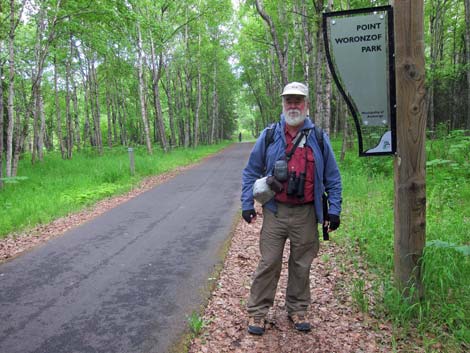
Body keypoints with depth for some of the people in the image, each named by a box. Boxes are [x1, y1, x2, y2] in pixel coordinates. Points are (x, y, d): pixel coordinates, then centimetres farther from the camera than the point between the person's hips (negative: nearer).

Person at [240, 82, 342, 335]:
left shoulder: (319, 138, 4)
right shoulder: (269, 136, 2)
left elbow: (332, 177, 8)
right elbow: (251, 172, 7)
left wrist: (334, 209, 1)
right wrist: (247, 204, 1)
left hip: (306, 214, 1)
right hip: (275, 212, -1)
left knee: (301, 265, 12)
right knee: (268, 263, 2)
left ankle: (297, 310, 29)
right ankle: (257, 312, 16)